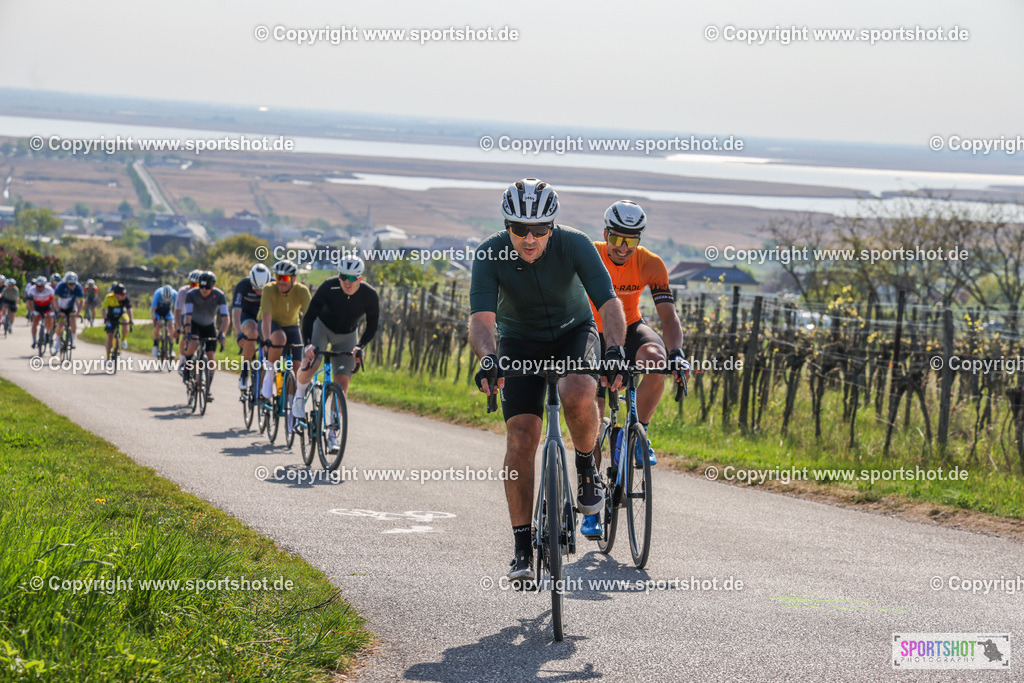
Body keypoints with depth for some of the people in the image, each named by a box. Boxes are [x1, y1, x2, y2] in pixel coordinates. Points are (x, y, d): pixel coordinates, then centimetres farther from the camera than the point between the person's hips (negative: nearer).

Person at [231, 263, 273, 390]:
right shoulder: (242, 285, -32)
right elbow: (235, 313, -38)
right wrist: (239, 335, -52)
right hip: (247, 314, -3)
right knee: (252, 333, -34)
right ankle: (244, 373, -22)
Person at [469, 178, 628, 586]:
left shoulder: (574, 245, -26)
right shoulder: (490, 255, -25)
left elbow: (609, 302, -33)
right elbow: (481, 319, -34)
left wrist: (616, 350, -51)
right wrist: (489, 358, -55)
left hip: (573, 333, -1)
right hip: (520, 343, 1)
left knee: (578, 395, -33)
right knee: (520, 438, -13)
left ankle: (587, 468, -2)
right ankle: (523, 549, -5)